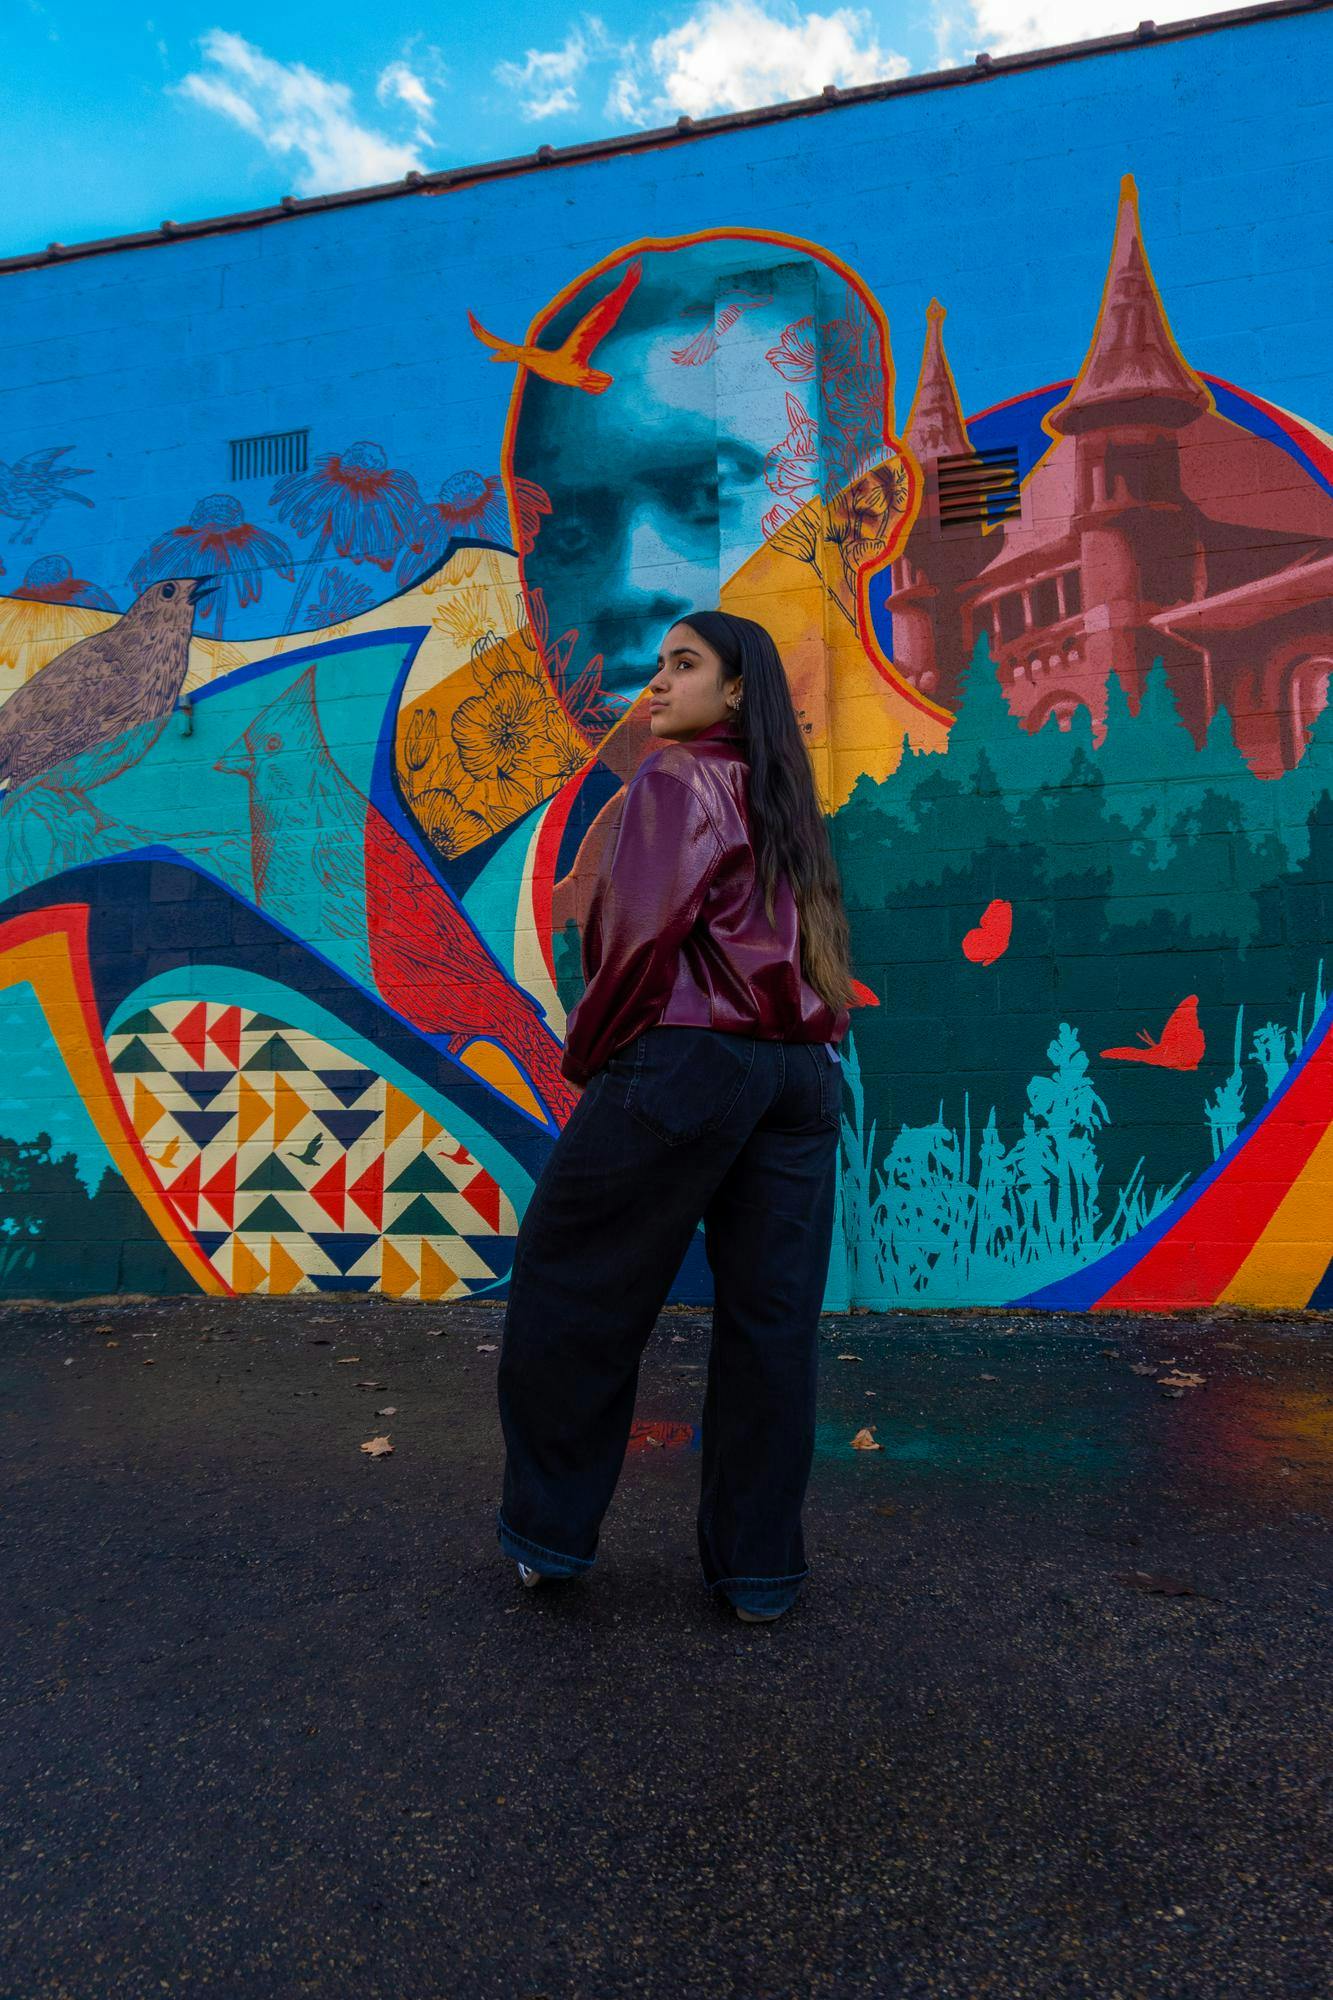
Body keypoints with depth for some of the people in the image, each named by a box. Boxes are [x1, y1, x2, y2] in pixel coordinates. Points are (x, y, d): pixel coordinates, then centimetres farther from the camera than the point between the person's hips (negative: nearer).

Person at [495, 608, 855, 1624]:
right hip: (802, 1074, 8)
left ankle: (550, 1530, 18)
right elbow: (817, 949, 17)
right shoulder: (786, 801, 19)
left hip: (686, 1062, -7)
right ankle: (760, 1563, 19)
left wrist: (587, 1050, -3)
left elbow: (644, 930, -12)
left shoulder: (675, 779, -3)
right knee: (772, 1315, 9)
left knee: (572, 1287, 7)